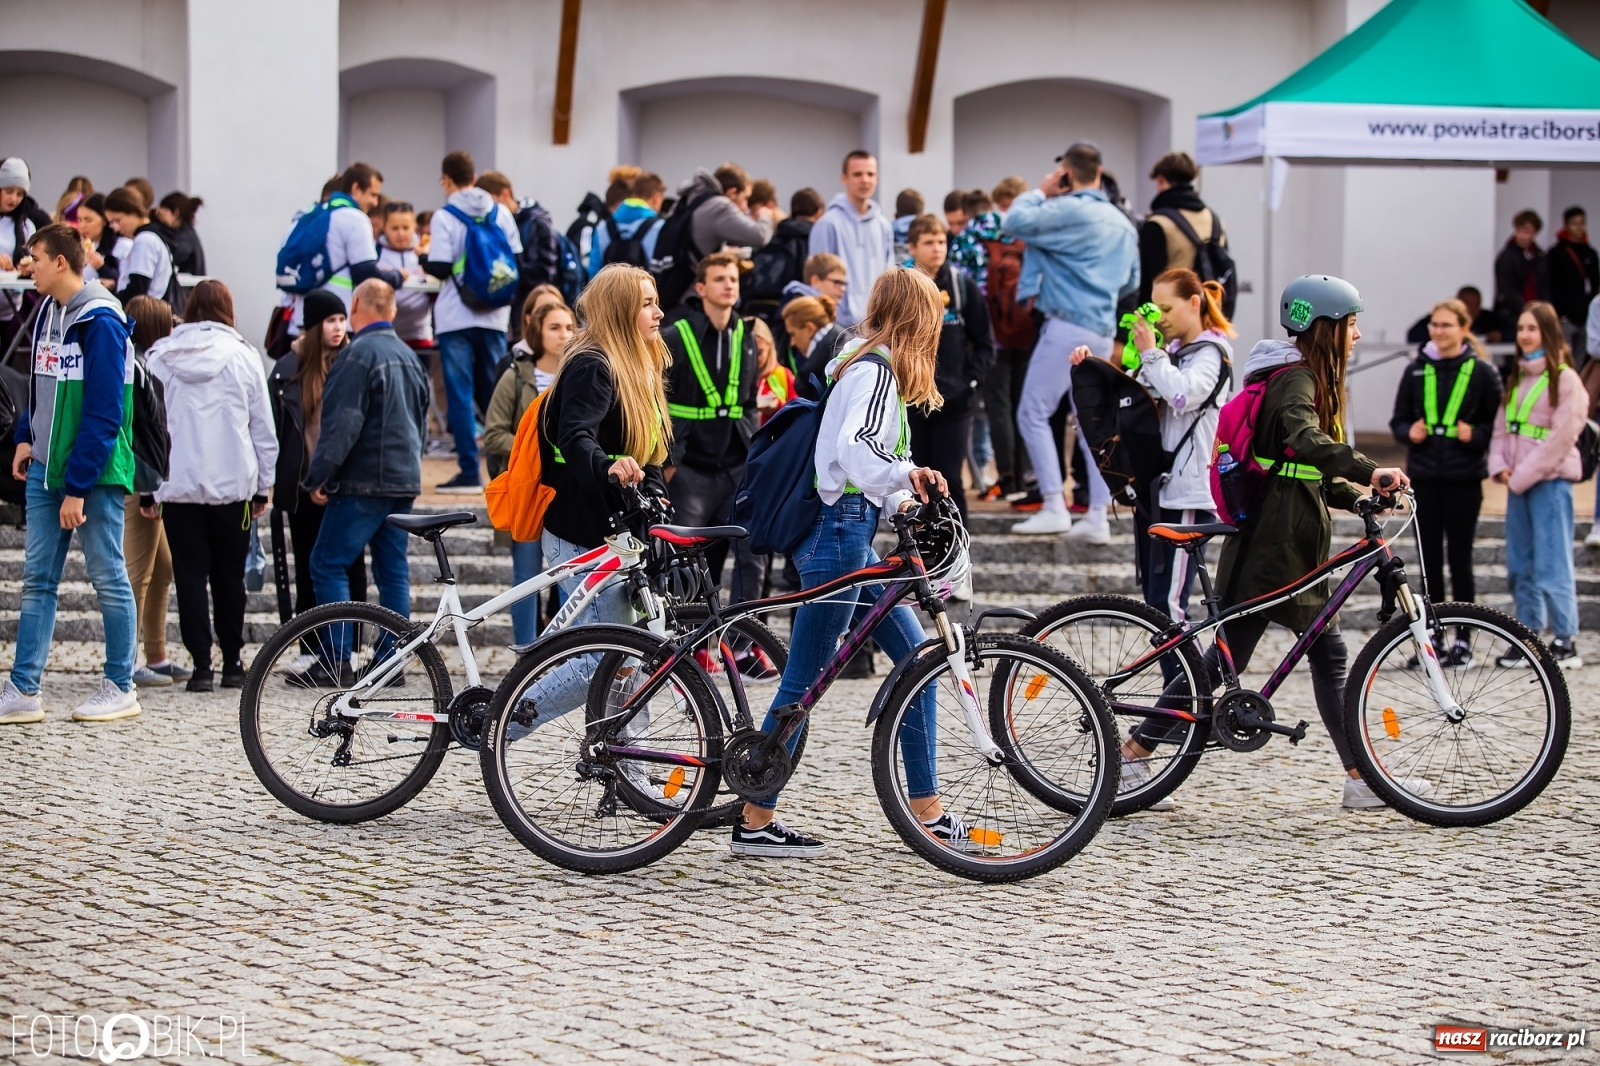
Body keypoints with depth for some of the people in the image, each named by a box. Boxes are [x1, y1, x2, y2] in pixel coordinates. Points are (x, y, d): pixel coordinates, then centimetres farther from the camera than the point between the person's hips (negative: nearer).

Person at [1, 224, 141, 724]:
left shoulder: (101, 323, -16)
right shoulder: (47, 313, 10)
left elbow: (103, 414, -19)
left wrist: (78, 488, -20)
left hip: (95, 474, -8)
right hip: (47, 471, 8)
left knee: (108, 578, 2)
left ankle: (121, 688, 11)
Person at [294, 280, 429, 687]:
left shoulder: (360, 353, -13)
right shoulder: (408, 356, 14)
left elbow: (343, 423, -18)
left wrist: (319, 476, -14)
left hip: (364, 483, -8)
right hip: (404, 481, 9)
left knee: (328, 565, -4)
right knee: (393, 570, 9)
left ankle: (336, 663, -9)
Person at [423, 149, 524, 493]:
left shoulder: (445, 217, -10)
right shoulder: (501, 214, 4)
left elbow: (440, 268, -15)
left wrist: (423, 260, 6)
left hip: (456, 317, -4)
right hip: (494, 315, 4)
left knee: (460, 392, 0)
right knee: (493, 390, 14)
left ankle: (469, 471, -3)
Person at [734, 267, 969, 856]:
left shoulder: (863, 365, 17)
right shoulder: (876, 371, -13)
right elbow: (854, 446, -31)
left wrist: (899, 498, 14)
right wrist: (906, 474, -45)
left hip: (852, 532, 11)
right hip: (842, 530, -11)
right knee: (803, 680, -5)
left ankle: (927, 813, 13)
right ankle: (755, 824, 0)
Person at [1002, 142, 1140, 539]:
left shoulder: (1069, 211, -11)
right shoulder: (1122, 223, 14)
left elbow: (1015, 223, -14)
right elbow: (1131, 283, 23)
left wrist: (1040, 191, 0)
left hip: (1068, 325, -8)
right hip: (1102, 331, 8)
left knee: (1033, 413, -2)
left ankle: (1054, 507, -9)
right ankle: (1098, 517, 5)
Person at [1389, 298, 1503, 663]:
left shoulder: (1481, 372, -1)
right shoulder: (1417, 370, 7)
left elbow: (1498, 422, 2)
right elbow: (1398, 420, 13)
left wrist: (1475, 435, -16)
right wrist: (1408, 432, -7)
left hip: (1464, 479, -3)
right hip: (1424, 478, 3)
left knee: (1460, 559, 1)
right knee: (1430, 560, 7)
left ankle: (1463, 641, 9)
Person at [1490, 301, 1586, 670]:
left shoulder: (1565, 379, -8)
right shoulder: (1517, 378, 16)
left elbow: (1560, 438, -13)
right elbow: (1502, 427, 16)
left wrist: (1523, 476, -11)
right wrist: (1500, 466, -1)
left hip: (1550, 479, -8)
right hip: (1518, 482, 8)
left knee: (1551, 565, -9)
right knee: (1520, 566, 9)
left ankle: (1566, 642, -6)